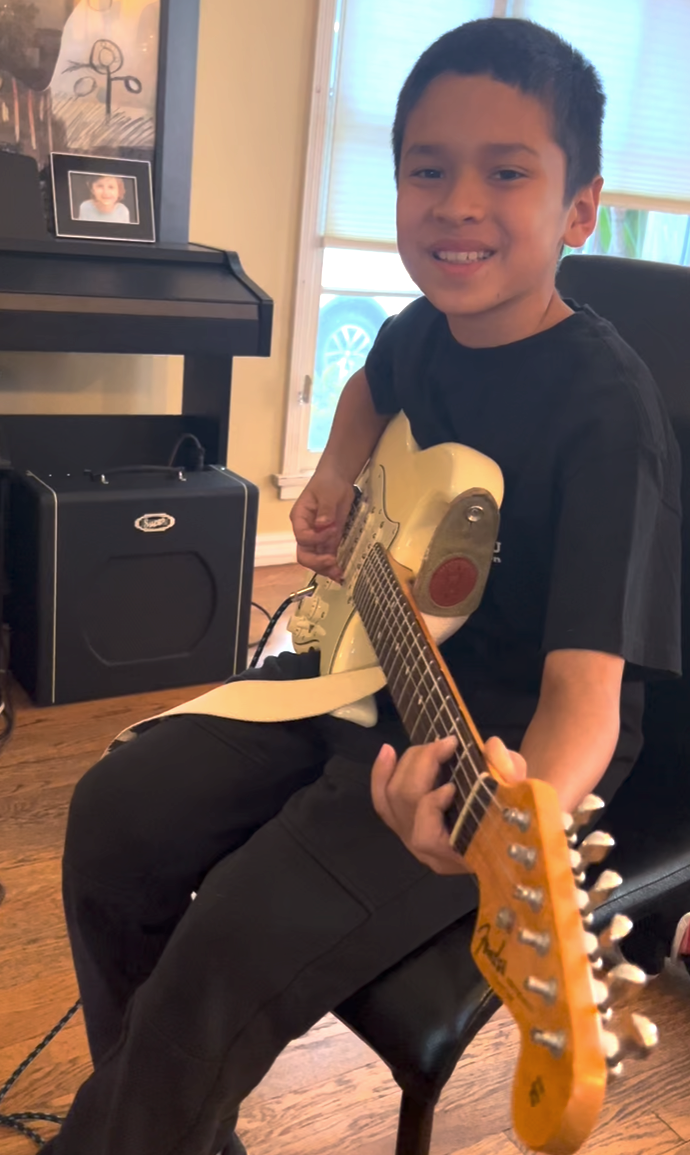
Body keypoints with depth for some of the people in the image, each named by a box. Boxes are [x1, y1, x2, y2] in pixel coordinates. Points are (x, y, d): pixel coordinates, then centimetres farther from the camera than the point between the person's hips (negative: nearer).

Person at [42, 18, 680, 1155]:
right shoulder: (426, 326, -1)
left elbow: (586, 685, -30)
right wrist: (336, 476, 6)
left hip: (503, 748, -7)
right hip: (371, 666, 8)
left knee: (236, 947, -22)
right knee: (118, 816, 1)